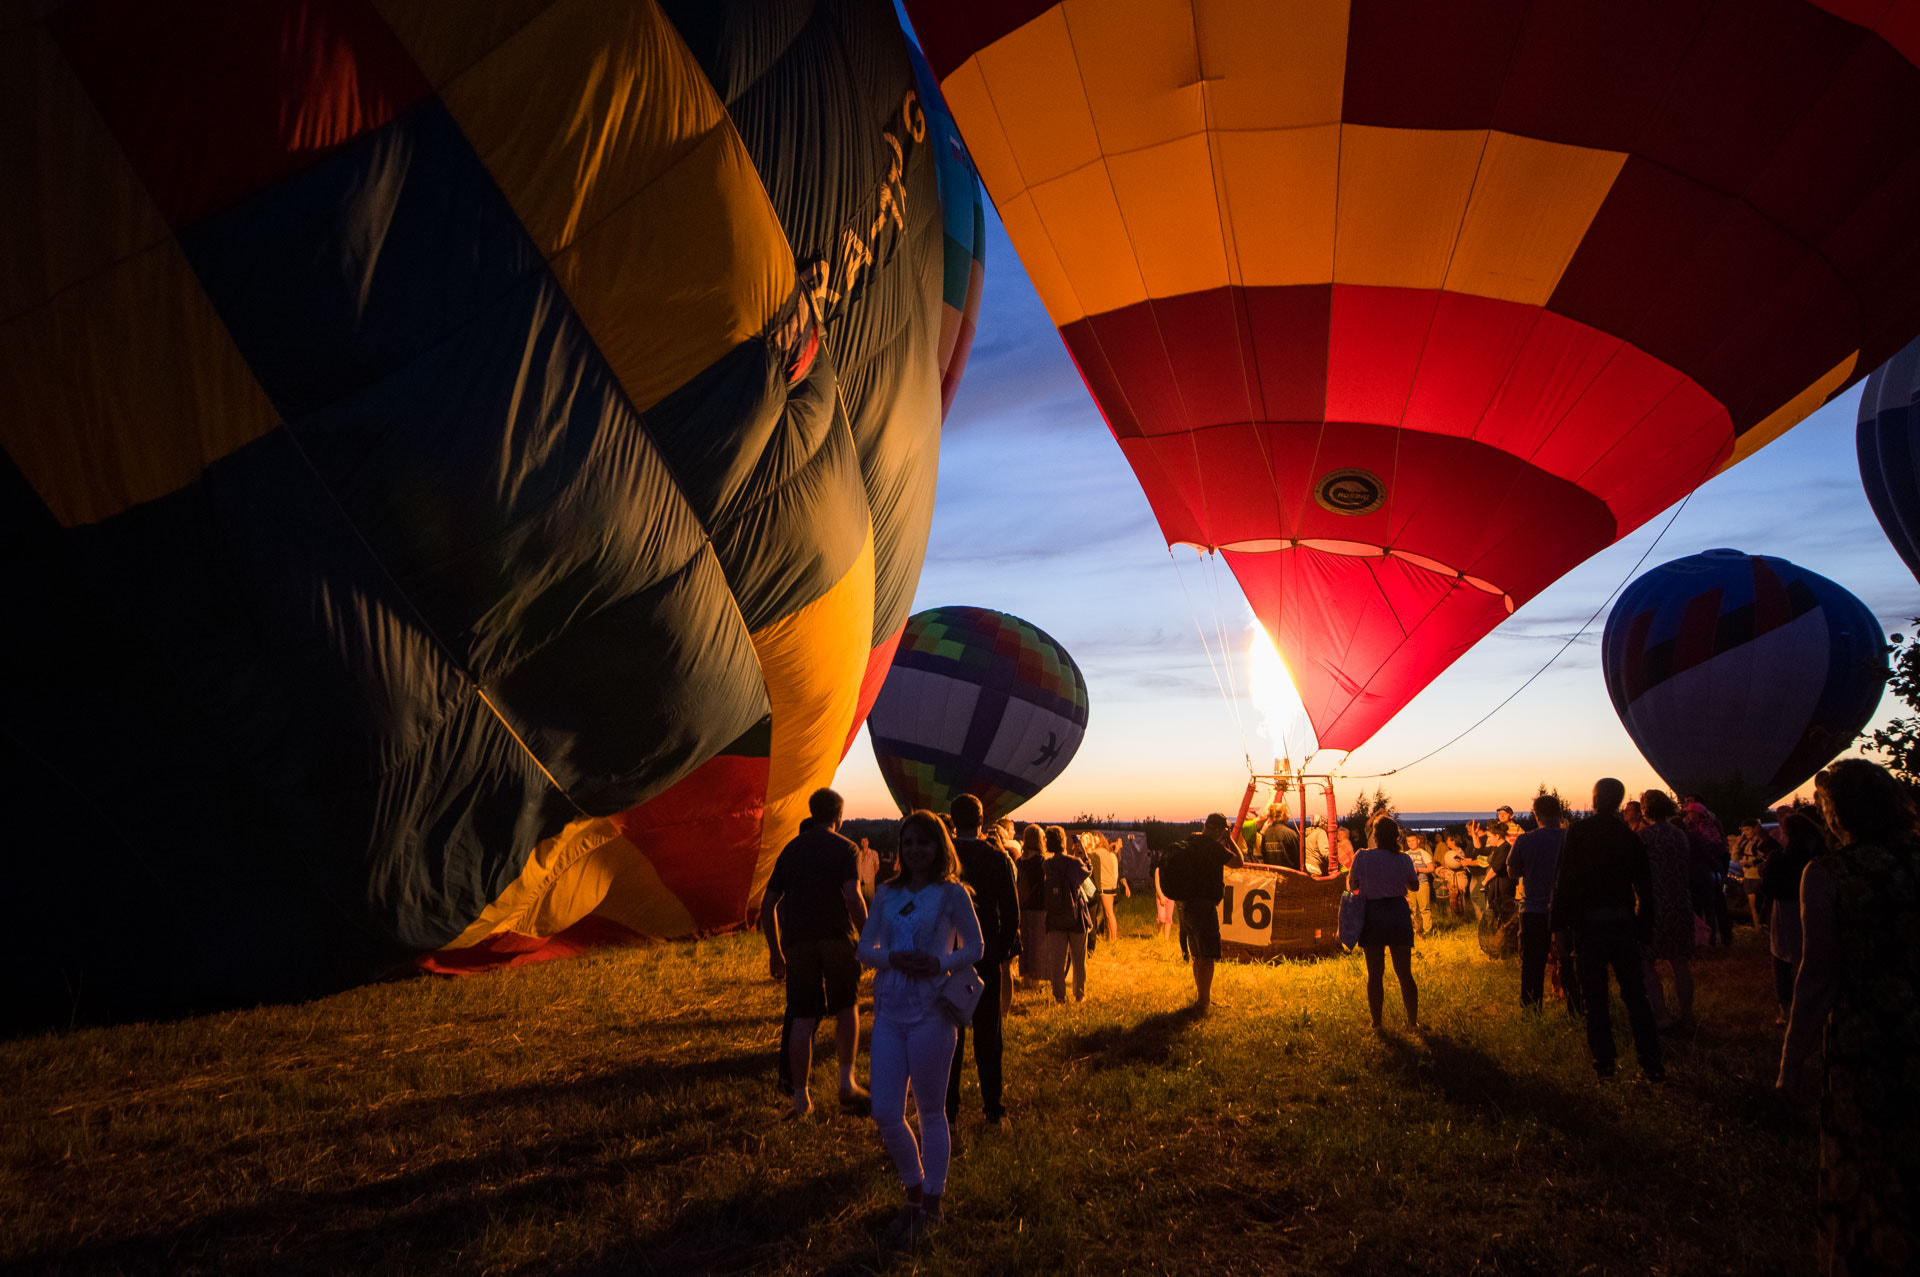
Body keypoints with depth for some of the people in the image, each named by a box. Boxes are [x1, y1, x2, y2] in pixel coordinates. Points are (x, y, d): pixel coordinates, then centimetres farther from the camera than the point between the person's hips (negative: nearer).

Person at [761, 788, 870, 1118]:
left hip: (797, 941, 3)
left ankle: (801, 1098, 9)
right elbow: (852, 896, -16)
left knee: (801, 1020, 6)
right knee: (846, 1008, 18)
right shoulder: (845, 849, 0)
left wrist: (775, 952, 19)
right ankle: (846, 1082, 14)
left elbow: (768, 905, 13)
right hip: (837, 938, -3)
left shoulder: (790, 849, 13)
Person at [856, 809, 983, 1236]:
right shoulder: (887, 894, 9)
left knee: (930, 1111, 8)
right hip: (888, 1012, 4)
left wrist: (941, 964, -17)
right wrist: (893, 958, -12)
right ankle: (914, 1190, 26)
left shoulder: (952, 893, -2)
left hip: (932, 1012, -4)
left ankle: (932, 1199, 25)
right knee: (885, 1114, 3)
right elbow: (864, 948, 8)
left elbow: (974, 947, 1)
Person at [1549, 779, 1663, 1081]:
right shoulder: (1630, 836, 2)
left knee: (1595, 995, 5)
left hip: (1588, 922, -2)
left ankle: (1604, 1064, 8)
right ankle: (1651, 1064, 12)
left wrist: (1559, 919, -5)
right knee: (1635, 994, 10)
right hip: (1623, 920, 3)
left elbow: (1565, 878, -11)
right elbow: (1644, 885, 6)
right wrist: (1645, 926, 14)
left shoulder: (1579, 831, -8)